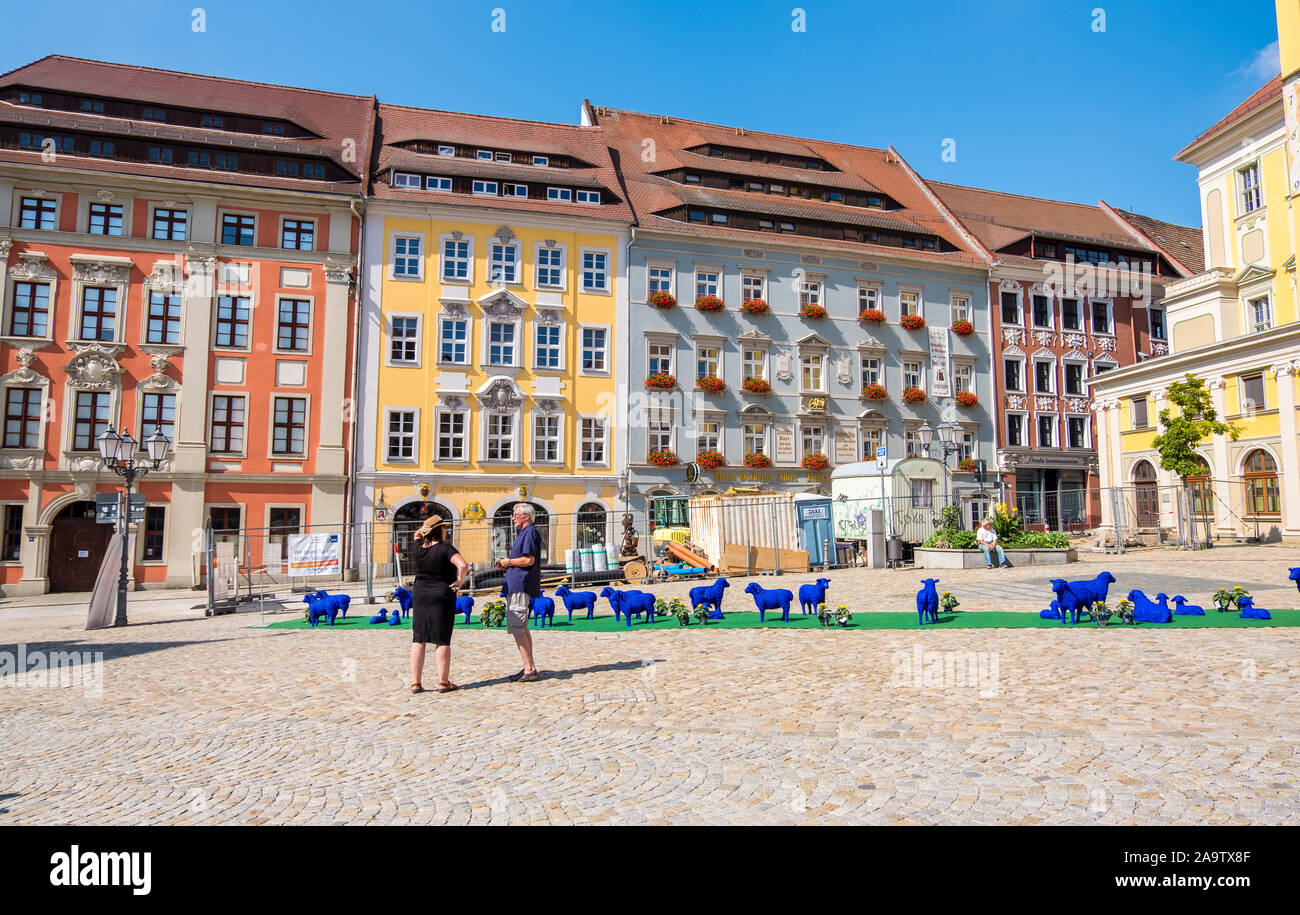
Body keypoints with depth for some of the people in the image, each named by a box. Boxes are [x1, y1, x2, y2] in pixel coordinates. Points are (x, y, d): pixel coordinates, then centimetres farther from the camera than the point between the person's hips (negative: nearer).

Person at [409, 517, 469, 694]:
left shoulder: (419, 547, 3)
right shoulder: (445, 548, -13)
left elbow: (417, 535, 27)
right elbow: (463, 565, -28)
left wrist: (422, 529, 5)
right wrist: (459, 581, -12)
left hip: (419, 594, 5)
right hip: (442, 595, -5)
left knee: (418, 640, 7)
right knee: (442, 640, 2)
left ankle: (415, 683, 9)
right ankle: (443, 682, 5)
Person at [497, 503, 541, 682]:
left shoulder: (530, 532, -12)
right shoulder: (523, 533, 20)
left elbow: (528, 560, -21)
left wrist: (508, 562, -9)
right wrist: (506, 564, 10)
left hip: (520, 586, -11)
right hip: (517, 585, 11)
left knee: (516, 627, -10)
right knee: (522, 627, 14)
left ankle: (529, 669, -8)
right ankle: (529, 668, 20)